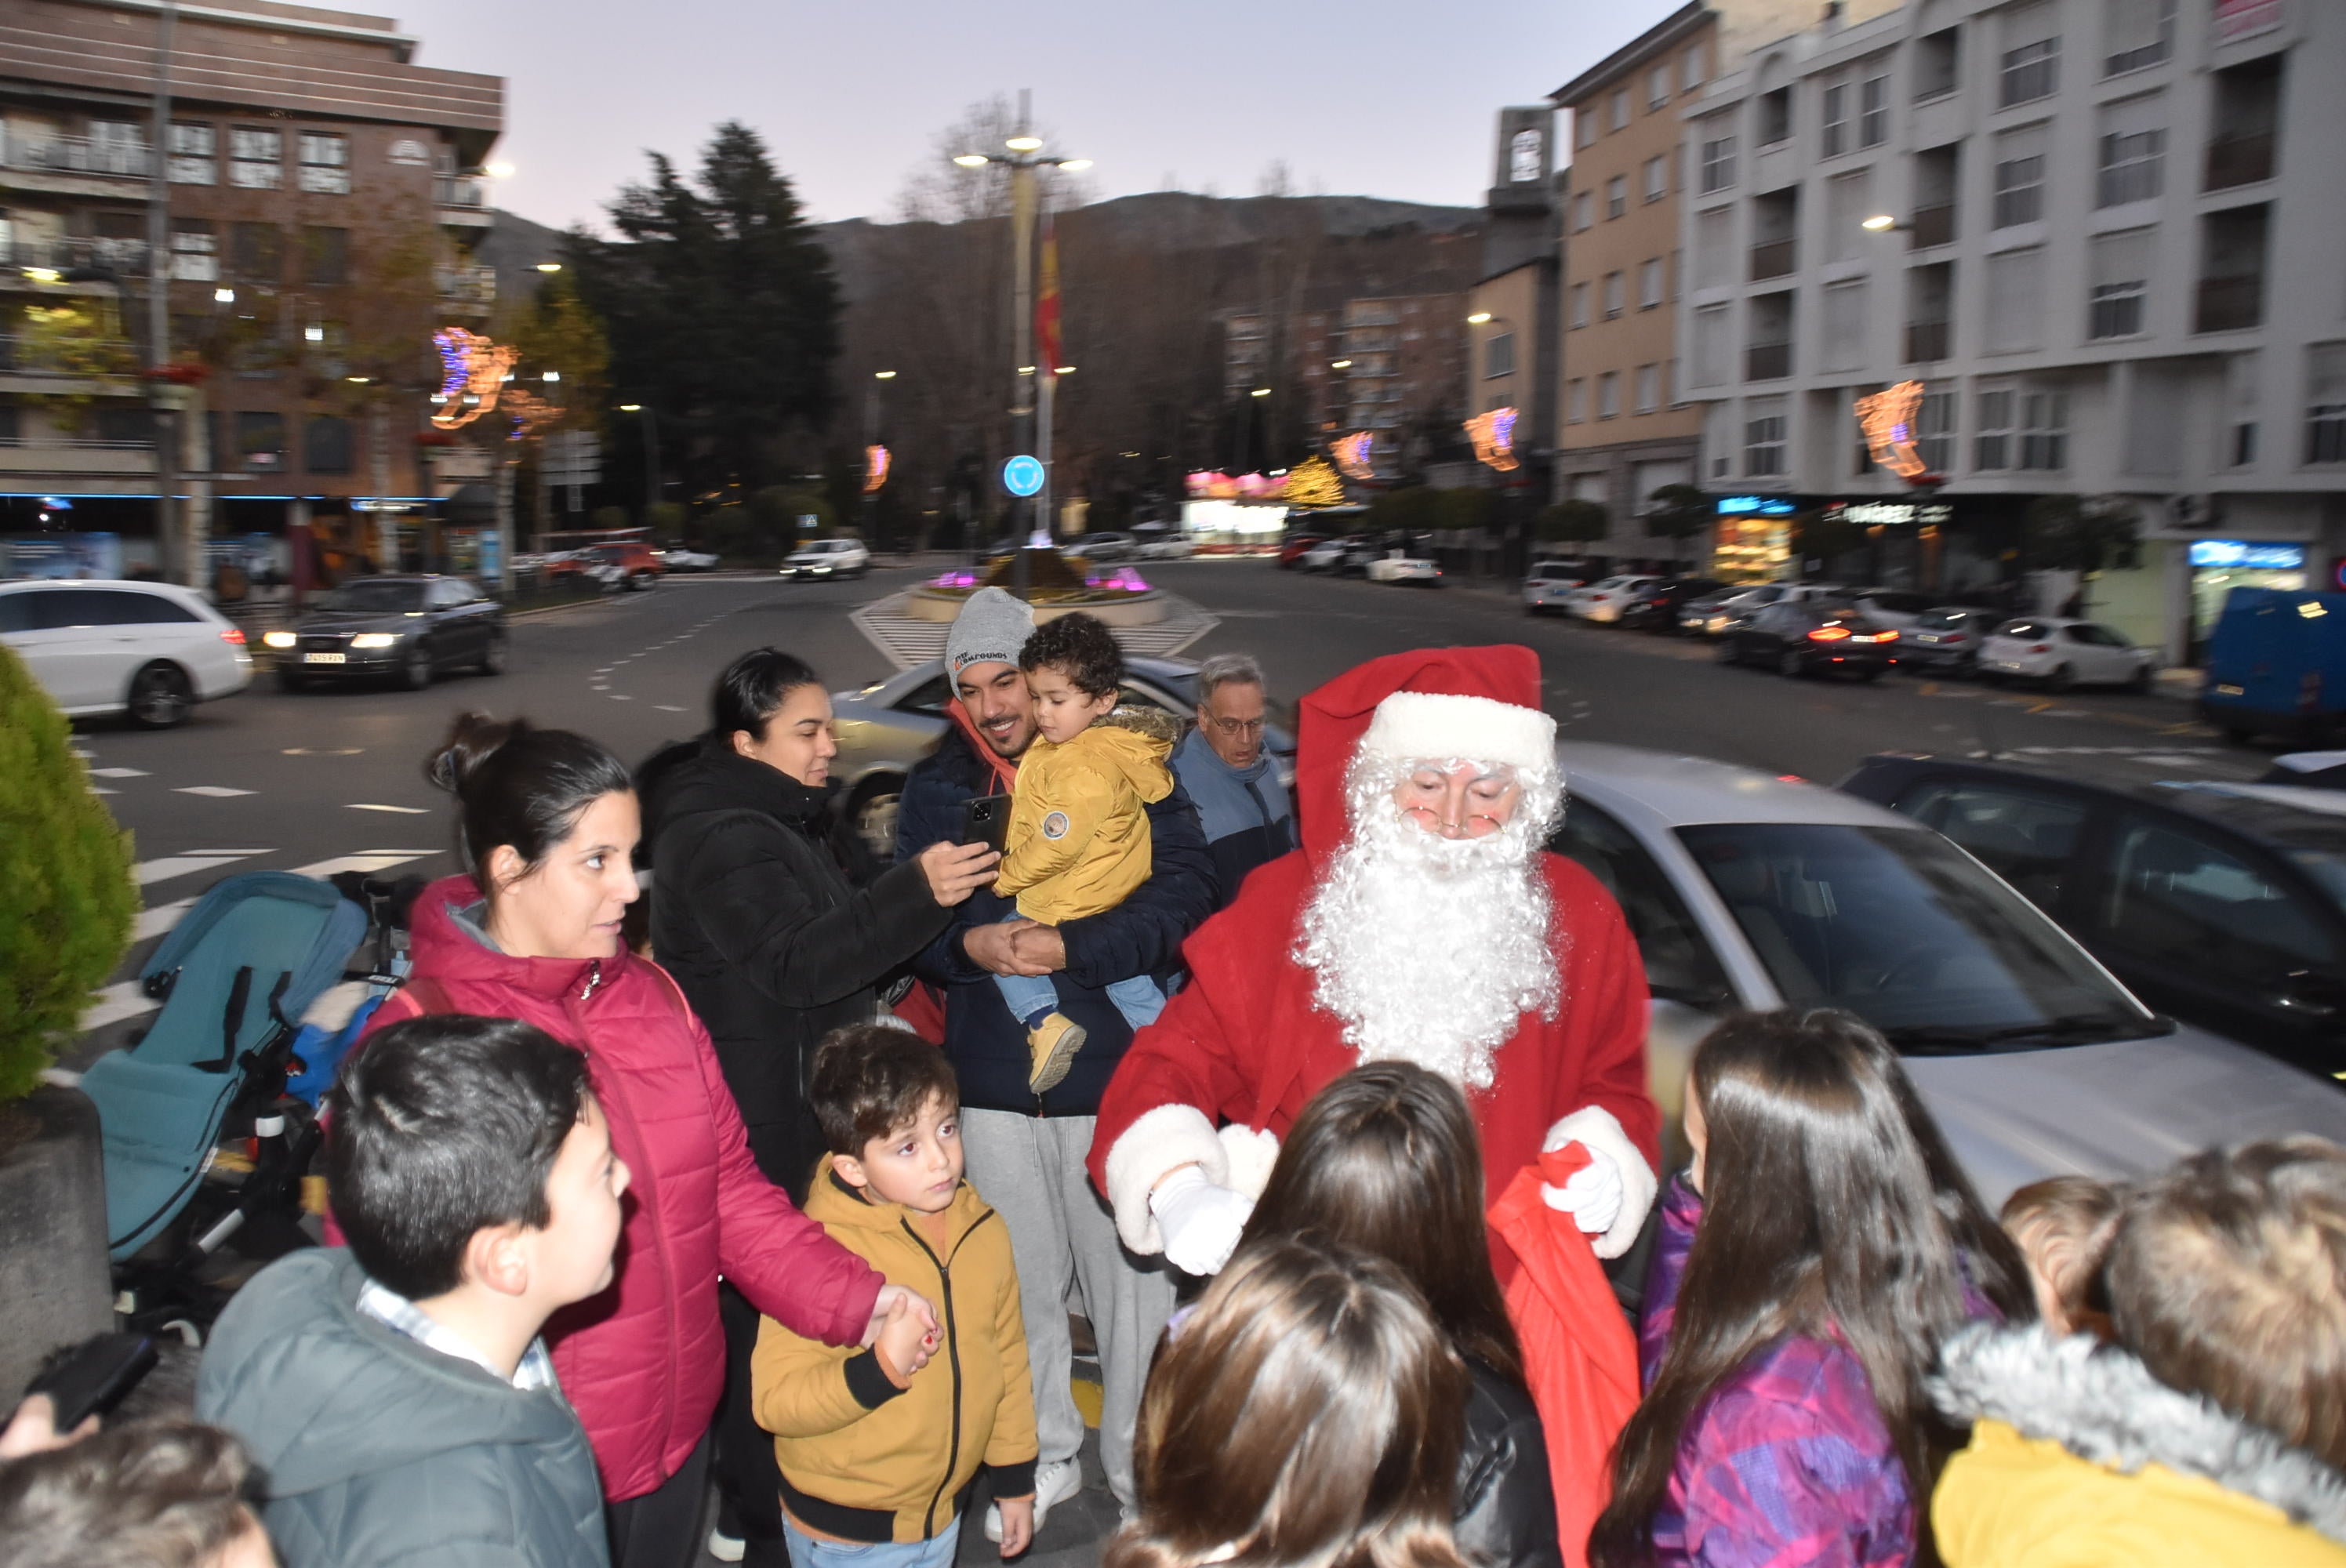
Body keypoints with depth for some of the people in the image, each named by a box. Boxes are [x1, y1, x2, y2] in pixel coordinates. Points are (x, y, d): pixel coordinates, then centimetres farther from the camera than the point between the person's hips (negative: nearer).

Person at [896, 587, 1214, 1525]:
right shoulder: (936, 788, 6)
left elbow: (1183, 892, -13)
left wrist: (1072, 947, -23)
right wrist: (966, 943, -14)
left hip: (1114, 1071, -3)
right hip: (993, 1079, 3)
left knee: (1131, 1280, 6)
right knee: (1021, 1282, 17)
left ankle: (1140, 1470, 28)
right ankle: (1045, 1457, 37)